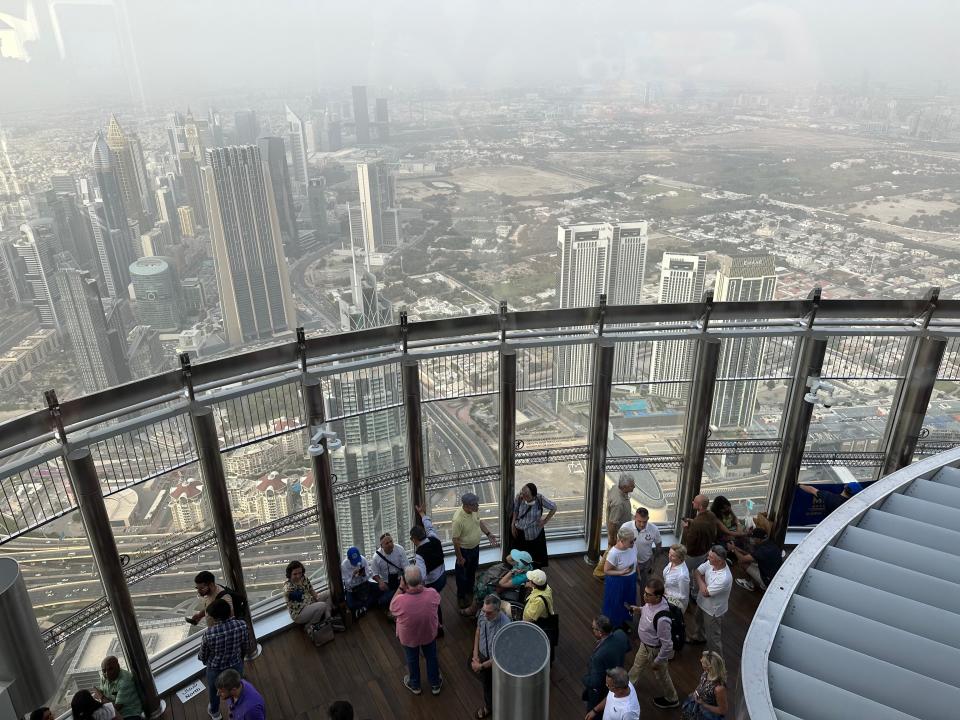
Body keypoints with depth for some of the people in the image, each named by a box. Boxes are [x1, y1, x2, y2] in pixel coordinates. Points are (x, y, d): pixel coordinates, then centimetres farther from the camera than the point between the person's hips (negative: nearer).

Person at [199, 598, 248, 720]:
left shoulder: (209, 633, -33)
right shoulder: (242, 625, -26)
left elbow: (203, 656, -14)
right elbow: (244, 647, -7)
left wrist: (200, 657, 11)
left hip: (216, 669, -2)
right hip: (236, 666, 2)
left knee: (214, 690, 31)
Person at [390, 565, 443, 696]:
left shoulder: (400, 600, -39)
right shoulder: (432, 594, -33)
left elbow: (392, 608, -13)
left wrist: (400, 588, -20)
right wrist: (421, 586, -9)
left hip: (408, 637, -1)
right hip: (429, 634, 1)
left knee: (412, 660, 28)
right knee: (431, 657, 29)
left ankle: (414, 685, 53)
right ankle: (435, 684, 51)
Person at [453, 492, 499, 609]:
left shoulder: (475, 510, -17)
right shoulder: (458, 519, -37)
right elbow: (455, 540, -26)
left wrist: (488, 534, -1)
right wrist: (459, 558, -17)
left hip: (475, 547, 7)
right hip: (464, 550, -7)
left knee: (472, 571, 29)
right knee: (462, 575, 16)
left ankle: (470, 590, 55)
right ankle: (461, 597, 39)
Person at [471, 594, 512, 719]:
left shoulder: (505, 626, -39)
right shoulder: (483, 614, -23)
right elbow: (478, 632, -2)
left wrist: (481, 666, -21)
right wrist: (475, 655, -6)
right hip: (483, 656, 5)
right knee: (486, 683, 31)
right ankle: (488, 706, 61)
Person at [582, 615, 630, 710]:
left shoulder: (599, 655, -44)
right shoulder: (621, 634, -24)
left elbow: (594, 683, -32)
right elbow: (627, 647, 1)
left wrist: (585, 679, -13)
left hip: (600, 689, -6)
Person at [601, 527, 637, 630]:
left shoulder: (632, 547, -15)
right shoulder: (613, 553, -34)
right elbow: (606, 571, -22)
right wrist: (622, 572, -31)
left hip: (630, 581, 6)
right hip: (617, 583, -6)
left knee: (628, 602, 26)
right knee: (616, 604, 16)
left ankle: (624, 621, 52)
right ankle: (614, 626, 41)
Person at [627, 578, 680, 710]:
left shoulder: (662, 619, -44)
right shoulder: (652, 601, -21)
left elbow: (667, 645, -30)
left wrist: (657, 661, -18)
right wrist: (640, 609, -10)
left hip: (655, 650, -8)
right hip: (645, 644, 8)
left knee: (661, 675, 22)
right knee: (638, 664, 32)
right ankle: (629, 683, 59)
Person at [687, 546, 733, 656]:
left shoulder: (724, 578, -41)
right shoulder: (711, 563, -19)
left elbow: (705, 592, -29)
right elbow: (698, 572, -2)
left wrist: (701, 581, -15)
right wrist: (703, 582, -19)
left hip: (713, 610, -8)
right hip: (702, 603, 8)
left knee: (713, 636, 13)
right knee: (697, 620, 33)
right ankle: (697, 637, 62)